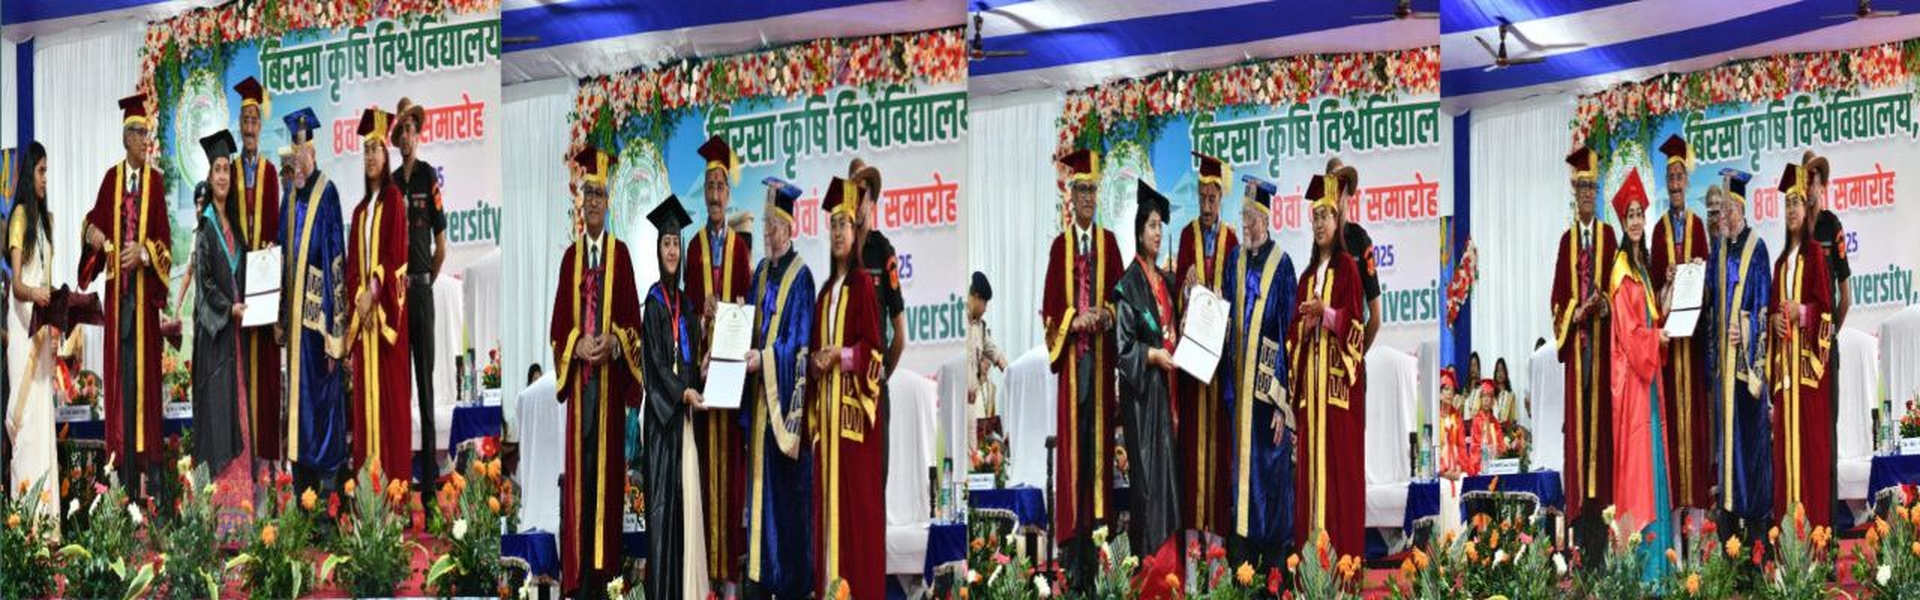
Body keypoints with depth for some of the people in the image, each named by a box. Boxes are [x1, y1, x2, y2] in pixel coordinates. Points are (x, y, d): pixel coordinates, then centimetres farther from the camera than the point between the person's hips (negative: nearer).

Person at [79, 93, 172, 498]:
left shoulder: (155, 182, 2)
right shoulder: (112, 179, 9)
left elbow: (164, 237, 0)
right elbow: (96, 221, 10)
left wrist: (143, 252, -18)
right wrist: (94, 235, -12)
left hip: (144, 286, -2)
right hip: (117, 285, 2)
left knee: (145, 369, -3)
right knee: (119, 369, 2)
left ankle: (149, 467, -2)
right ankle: (124, 463, 5)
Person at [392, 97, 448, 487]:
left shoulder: (430, 178, -4)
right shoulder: (391, 184, 11)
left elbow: (441, 246, -3)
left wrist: (426, 282, 5)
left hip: (422, 289, -5)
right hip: (395, 290, 5)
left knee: (425, 378, -4)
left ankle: (430, 466, -3)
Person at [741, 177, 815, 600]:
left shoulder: (800, 276, -10)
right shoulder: (761, 273, 13)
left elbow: (800, 344, -14)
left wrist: (764, 358, -20)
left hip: (785, 396, -8)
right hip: (759, 394, 8)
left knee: (786, 490, -2)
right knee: (760, 482, 9)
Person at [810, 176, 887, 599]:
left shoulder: (862, 284, -5)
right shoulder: (826, 291, 18)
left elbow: (874, 350, -9)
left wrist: (839, 355, -17)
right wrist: (816, 360, -1)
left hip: (854, 401, -8)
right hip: (827, 402, 8)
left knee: (856, 491, -8)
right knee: (828, 490, 6)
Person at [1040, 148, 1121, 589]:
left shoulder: (1108, 242, 9)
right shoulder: (1060, 246, 4)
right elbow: (1049, 308, 3)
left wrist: (1104, 315, -10)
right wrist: (1075, 320, -13)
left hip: (1100, 354, 2)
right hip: (1070, 355, -2)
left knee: (1097, 436, 2)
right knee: (1072, 438, -2)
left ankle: (1095, 518, 6)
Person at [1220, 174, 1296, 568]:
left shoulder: (1281, 267, -9)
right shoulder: (1235, 261, 9)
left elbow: (1288, 336, -10)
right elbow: (1225, 322, 13)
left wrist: (1282, 402, -14)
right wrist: (1226, 388, 6)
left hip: (1268, 387, -5)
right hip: (1239, 385, 5)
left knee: (1270, 474, -1)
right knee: (1241, 466, 8)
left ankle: (1273, 562, 6)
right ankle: (1242, 558, 14)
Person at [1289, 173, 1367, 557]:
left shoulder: (1347, 267, -1)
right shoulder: (1308, 275, 19)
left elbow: (1354, 322, -8)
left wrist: (1326, 313, -21)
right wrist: (1304, 325, -2)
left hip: (1339, 375, -7)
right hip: (1311, 375, 7)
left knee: (1339, 456, -8)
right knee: (1311, 454, 4)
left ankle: (1341, 544, -9)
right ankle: (1312, 540, 5)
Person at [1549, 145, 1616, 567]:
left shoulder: (1609, 236, 6)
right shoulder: (1567, 240, 11)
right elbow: (1559, 296, 9)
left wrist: (1603, 304, -16)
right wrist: (1577, 313, -9)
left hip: (1602, 341, -2)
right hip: (1575, 342, 2)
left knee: (1599, 419, -3)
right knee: (1577, 422, 0)